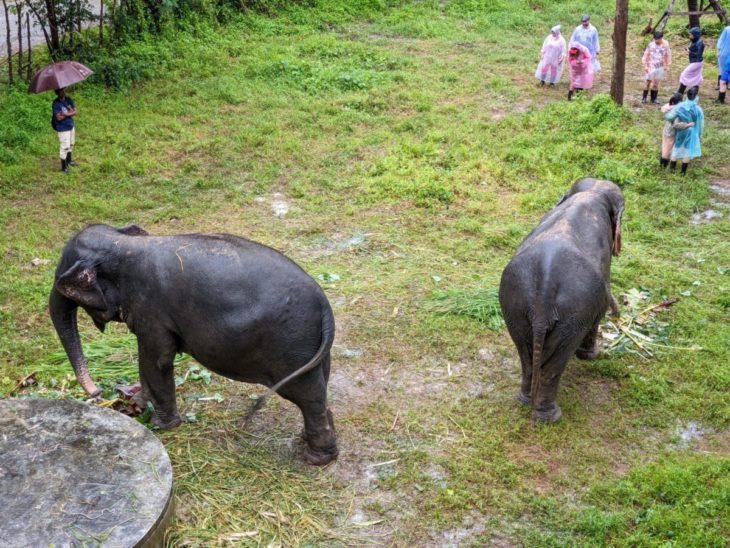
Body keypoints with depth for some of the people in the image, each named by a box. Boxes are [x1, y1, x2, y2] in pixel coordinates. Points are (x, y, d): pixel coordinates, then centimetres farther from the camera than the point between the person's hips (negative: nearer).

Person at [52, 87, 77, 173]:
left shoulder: (68, 99, -3)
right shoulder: (56, 104, -21)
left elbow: (75, 112, -5)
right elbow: (59, 118, -25)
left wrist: (66, 114, -21)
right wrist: (70, 112, -15)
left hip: (71, 126, 7)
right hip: (62, 128, -7)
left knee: (71, 144, 22)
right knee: (65, 147, -3)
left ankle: (69, 160, 43)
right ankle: (63, 167, 10)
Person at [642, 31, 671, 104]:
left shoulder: (665, 46, -5)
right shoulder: (651, 45, -8)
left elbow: (668, 56, 5)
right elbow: (646, 55, -1)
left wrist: (667, 66, 6)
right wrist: (645, 66, -3)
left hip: (660, 67, 1)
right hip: (651, 67, -1)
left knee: (656, 84, 4)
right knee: (648, 82, 4)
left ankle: (653, 99, 14)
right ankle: (644, 97, 18)